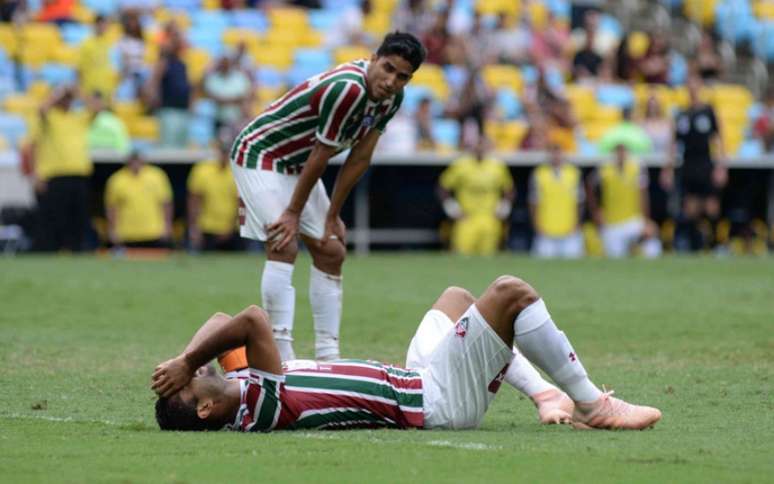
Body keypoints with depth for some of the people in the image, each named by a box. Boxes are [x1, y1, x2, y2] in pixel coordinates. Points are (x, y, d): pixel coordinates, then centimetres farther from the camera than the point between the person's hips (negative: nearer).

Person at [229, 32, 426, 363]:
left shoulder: (392, 98, -6)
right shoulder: (347, 89, -34)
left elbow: (359, 159, 0)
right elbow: (320, 157, -24)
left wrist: (332, 216, 0)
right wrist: (293, 212, -16)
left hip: (298, 165, 9)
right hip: (259, 155, -9)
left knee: (331, 253, 7)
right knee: (283, 247, -22)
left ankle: (328, 356, 10)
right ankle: (281, 357, -26)